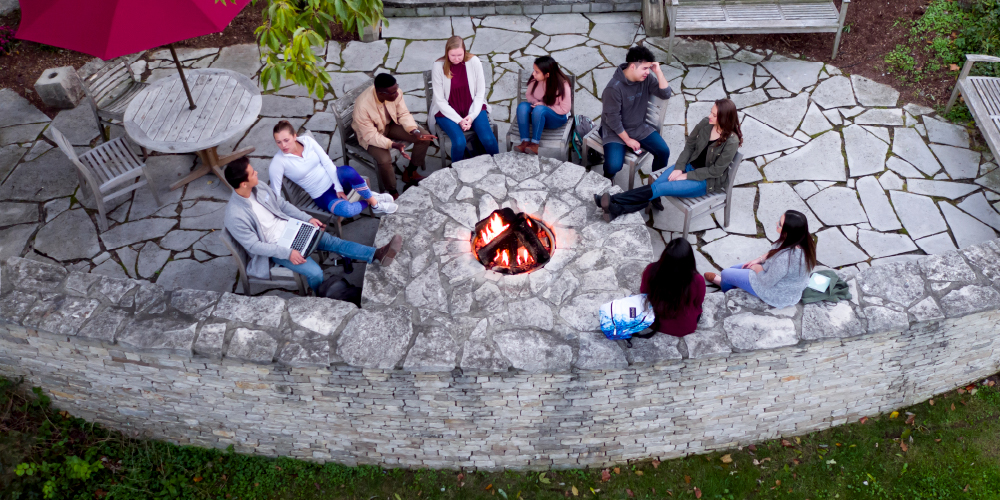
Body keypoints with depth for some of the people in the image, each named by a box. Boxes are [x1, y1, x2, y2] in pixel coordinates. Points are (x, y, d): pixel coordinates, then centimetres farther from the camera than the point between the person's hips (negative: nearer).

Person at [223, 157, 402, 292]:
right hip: (275, 247, -6)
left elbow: (282, 205, 8)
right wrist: (287, 253, -23)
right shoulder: (235, 216, -27)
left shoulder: (259, 187, -7)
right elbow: (253, 245, -21)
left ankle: (377, 255, -9)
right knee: (315, 273, -18)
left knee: (332, 241, -6)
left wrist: (308, 218, 1)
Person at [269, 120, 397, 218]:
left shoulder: (307, 140, -8)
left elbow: (327, 162, -6)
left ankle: (373, 201, -14)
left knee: (348, 171, -35)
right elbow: (275, 193, -14)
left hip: (333, 178, 3)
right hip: (322, 196, -3)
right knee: (347, 210, -34)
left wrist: (339, 187, -12)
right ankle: (369, 202, -1)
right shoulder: (278, 162, -17)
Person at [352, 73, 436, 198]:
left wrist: (415, 131, -24)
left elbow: (404, 114, -7)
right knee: (385, 160, -32)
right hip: (370, 134, -5)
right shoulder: (363, 106, -36)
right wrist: (393, 145, -42)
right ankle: (393, 193, -3)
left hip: (390, 124, 6)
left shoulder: (395, 93, -22)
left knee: (424, 138, -7)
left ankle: (410, 173, 16)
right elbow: (371, 136, -29)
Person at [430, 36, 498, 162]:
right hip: (447, 111, -2)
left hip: (473, 108, 2)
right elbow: (440, 100, -8)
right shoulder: (439, 66, -11)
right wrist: (459, 120, -17)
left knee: (488, 139, -24)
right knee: (460, 142, -29)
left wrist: (472, 116, -15)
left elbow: (480, 93, -1)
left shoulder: (474, 62, -6)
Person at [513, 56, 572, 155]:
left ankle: (535, 144, -29)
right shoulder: (535, 80, -11)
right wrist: (535, 102, -17)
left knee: (539, 109, -35)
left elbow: (565, 109, -18)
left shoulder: (562, 85, -23)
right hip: (537, 115, 5)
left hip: (557, 118, -4)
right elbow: (528, 94, 5)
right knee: (523, 106, -26)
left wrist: (543, 105, -21)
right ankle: (525, 142, -33)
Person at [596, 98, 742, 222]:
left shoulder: (731, 142, -24)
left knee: (660, 188, -20)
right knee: (656, 184, -18)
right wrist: (679, 167, -9)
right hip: (690, 165, 6)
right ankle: (618, 209, -26)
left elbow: (716, 170, -18)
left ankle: (613, 201, -22)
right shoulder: (705, 124, -8)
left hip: (708, 181, -6)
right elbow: (689, 144, 3)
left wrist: (687, 176, -16)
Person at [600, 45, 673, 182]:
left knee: (664, 152, -11)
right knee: (614, 165, -26)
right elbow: (613, 119, -20)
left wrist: (658, 71, -21)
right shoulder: (614, 88, -24)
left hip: (640, 127, 6)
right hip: (615, 130, -5)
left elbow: (665, 94, -11)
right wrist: (627, 140, -14)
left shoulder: (646, 79, -6)